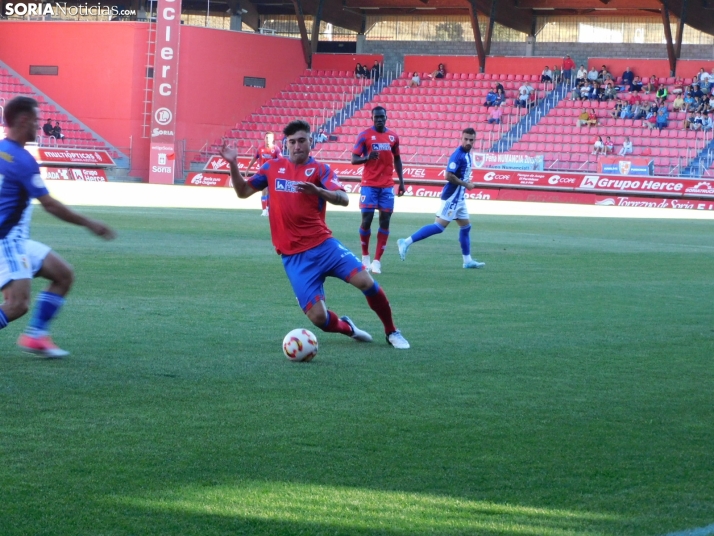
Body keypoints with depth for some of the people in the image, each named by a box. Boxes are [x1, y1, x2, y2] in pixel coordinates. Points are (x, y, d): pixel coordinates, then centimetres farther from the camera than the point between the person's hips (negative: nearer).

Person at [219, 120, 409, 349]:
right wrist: (233, 165, -1)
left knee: (365, 281, -20)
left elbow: (343, 199, -14)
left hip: (323, 244, -1)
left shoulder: (320, 169, 2)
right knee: (318, 317, -13)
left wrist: (318, 190, -33)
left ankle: (391, 332, 3)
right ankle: (347, 328, 23)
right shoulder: (272, 167, 10)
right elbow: (243, 191, 16)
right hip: (294, 256, 1)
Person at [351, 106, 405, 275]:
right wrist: (367, 157, -26)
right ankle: (365, 256, 17)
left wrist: (401, 182, 13)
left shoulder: (393, 136, 8)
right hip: (369, 185, -3)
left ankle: (377, 261, 1)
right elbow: (354, 159, -5)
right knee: (366, 220, -5)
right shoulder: (364, 135, -4)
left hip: (387, 186, 3)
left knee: (385, 221, -2)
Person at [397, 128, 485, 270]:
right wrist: (466, 184, -17)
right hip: (451, 197, -10)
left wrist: (466, 183, 6)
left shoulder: (467, 155, 11)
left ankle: (467, 260, 20)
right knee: (439, 226, -13)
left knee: (466, 227, 13)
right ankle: (406, 242, -12)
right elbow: (449, 176, -24)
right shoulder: (458, 155, -17)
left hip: (459, 198, 10)